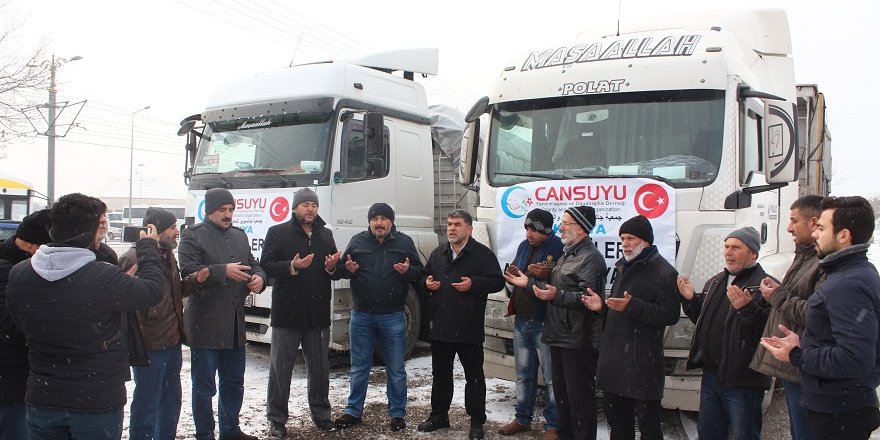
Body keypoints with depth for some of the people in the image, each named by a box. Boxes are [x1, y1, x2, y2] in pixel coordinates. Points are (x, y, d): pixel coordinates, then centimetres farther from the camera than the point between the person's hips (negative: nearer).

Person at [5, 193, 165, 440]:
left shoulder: (18, 276, -6)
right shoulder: (104, 278, -25)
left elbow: (22, 325, 9)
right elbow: (153, 289, -8)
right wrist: (148, 247, 7)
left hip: (42, 400, 5)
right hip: (98, 402, -4)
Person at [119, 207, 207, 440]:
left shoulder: (168, 256, 13)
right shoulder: (134, 258, -16)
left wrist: (194, 280, 4)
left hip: (172, 342, 9)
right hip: (150, 345, -9)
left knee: (171, 399, 21)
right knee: (147, 405, 2)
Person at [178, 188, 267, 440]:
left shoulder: (239, 236, 16)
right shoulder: (192, 236, -5)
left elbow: (253, 265, 18)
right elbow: (188, 271, -17)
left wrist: (259, 278, -5)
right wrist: (224, 271, -26)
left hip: (235, 324, 7)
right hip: (205, 324, -6)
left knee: (234, 383, 17)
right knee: (204, 386, 3)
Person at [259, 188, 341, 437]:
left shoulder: (325, 235, 15)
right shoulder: (278, 233, 1)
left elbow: (335, 273, 19)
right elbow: (265, 266, -7)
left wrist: (332, 267, -4)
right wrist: (292, 267, -21)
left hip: (318, 313, 4)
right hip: (287, 312, -4)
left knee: (320, 368, 11)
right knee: (281, 367, 4)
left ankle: (321, 414, 26)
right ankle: (276, 419, 17)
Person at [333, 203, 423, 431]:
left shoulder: (404, 242, 0)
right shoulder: (357, 241, 4)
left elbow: (419, 272, 1)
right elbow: (341, 268, 9)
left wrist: (407, 271, -20)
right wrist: (348, 268, -13)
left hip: (393, 317, -1)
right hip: (361, 315, 2)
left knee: (396, 369, 8)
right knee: (359, 367, 12)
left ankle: (397, 413, 20)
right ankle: (353, 411, 25)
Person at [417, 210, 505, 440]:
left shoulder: (483, 254, -5)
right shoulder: (437, 253, 12)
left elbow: (497, 281, -9)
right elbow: (425, 276, 23)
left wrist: (473, 284, -21)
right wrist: (427, 282, 1)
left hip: (469, 328, -5)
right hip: (439, 326, 5)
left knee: (474, 376, 5)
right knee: (440, 374, 16)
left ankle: (477, 422, 16)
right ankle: (439, 415, 30)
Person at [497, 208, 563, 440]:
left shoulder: (558, 249, -13)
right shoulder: (524, 246, 11)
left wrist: (546, 275, -29)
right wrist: (513, 273, -1)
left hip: (544, 323, -7)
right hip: (521, 321, 8)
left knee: (551, 378, 2)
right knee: (523, 375, 18)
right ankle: (523, 418, 31)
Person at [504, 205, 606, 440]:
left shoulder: (590, 258, -15)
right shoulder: (568, 254, 17)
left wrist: (557, 295, -36)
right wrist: (529, 282, 15)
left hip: (578, 340, -10)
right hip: (560, 335, 10)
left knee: (579, 394, -2)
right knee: (561, 391, 19)